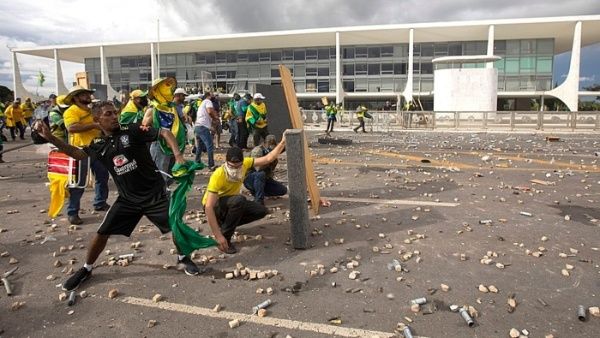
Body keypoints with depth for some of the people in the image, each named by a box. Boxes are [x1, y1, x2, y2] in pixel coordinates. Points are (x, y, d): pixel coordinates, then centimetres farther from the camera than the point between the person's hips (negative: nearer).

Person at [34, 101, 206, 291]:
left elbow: (165, 133, -14)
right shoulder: (99, 145, 2)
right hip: (128, 198, 3)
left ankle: (183, 257, 24)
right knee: (103, 232, 5)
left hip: (154, 193, -3)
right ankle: (86, 269, 28)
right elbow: (77, 153, 18)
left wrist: (178, 155, -29)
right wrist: (49, 137, 8)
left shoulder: (132, 131, -11)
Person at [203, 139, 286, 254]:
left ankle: (226, 223, 8)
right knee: (239, 200, -36)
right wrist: (218, 236, -39)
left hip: (232, 204, 7)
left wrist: (283, 142, -18)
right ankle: (225, 238, -20)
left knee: (261, 211, -6)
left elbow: (268, 158, -9)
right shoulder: (218, 176, -34)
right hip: (213, 206, -7)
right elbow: (208, 207, -36)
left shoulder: (244, 164, -17)